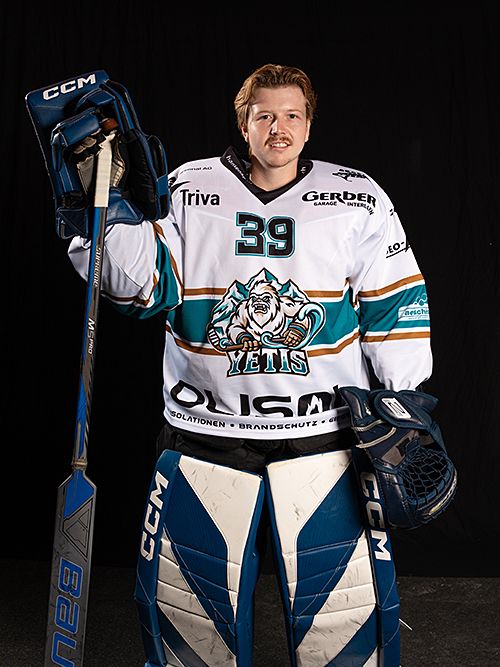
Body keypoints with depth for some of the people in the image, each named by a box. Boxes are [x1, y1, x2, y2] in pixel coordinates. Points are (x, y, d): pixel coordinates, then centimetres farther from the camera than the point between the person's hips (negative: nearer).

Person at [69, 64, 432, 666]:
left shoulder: (359, 201, 5)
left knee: (347, 607, 5)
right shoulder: (187, 191, 5)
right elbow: (145, 290, -3)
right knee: (188, 606, 12)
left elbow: (395, 308, 5)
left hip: (325, 441, 0)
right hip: (204, 436, 1)